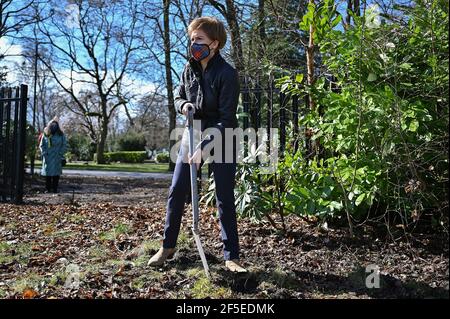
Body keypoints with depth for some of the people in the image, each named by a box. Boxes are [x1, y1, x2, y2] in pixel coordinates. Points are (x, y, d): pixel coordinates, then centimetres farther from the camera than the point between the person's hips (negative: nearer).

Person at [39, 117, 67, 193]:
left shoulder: (61, 135, 4)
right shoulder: (45, 135, 5)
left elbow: (64, 145, 5)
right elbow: (41, 145, 10)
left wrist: (60, 154, -5)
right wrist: (44, 153, -4)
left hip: (57, 158, -1)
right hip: (48, 158, 1)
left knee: (56, 173, -1)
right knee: (47, 173, 3)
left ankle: (55, 189, 4)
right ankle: (48, 189, 9)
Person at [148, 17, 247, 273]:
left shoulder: (227, 74, -17)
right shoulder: (190, 68, 0)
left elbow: (226, 119, -21)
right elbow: (179, 97, 14)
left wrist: (203, 148, -28)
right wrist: (184, 105, -11)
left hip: (222, 139, -5)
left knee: (225, 198, -1)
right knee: (176, 192, 4)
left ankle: (232, 257, 10)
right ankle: (168, 246, 20)